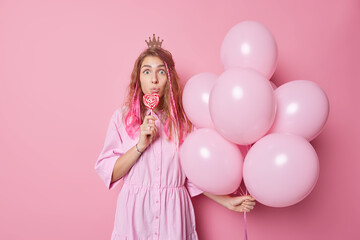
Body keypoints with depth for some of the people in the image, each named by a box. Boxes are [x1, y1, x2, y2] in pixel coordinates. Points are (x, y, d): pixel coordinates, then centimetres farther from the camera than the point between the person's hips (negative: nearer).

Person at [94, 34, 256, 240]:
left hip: (174, 214, 1)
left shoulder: (184, 120, 0)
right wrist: (140, 146, -16)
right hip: (135, 213, 0)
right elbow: (107, 173, -5)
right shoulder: (122, 117, -2)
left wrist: (227, 202, -2)